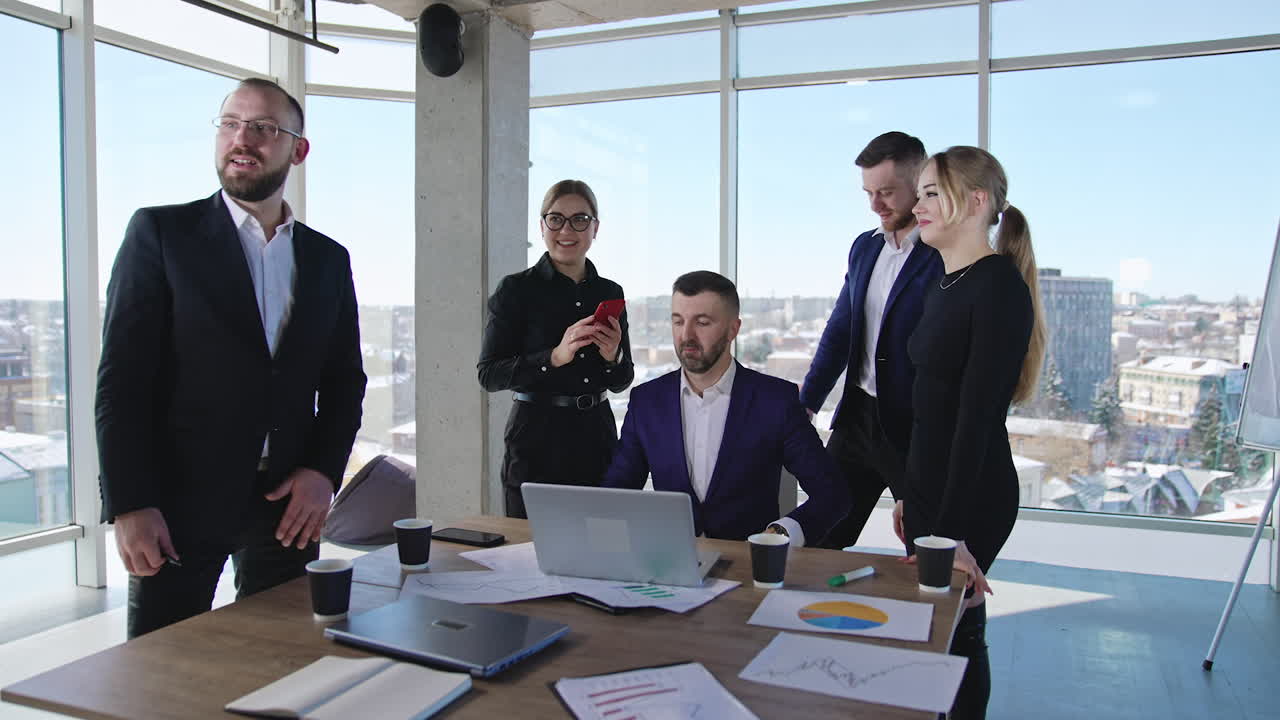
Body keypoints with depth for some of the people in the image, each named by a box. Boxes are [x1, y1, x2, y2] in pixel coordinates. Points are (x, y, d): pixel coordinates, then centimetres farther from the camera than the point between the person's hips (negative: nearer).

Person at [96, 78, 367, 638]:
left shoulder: (328, 259, 10)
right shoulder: (161, 232, 0)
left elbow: (344, 379, 12)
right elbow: (121, 376, -5)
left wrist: (324, 470, -2)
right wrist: (130, 505, -11)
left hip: (288, 504, 3)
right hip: (179, 502, -3)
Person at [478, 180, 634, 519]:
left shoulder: (610, 292, 8)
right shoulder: (516, 289, -4)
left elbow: (621, 383, 13)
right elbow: (488, 375, -10)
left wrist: (613, 356, -8)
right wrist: (555, 357, -21)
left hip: (597, 438, 4)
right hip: (537, 442, -4)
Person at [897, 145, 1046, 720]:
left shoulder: (999, 287, -16)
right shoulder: (943, 286, 11)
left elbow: (978, 413, -22)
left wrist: (952, 529, -23)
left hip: (972, 497, -8)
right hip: (927, 487, 8)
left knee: (955, 631, 5)